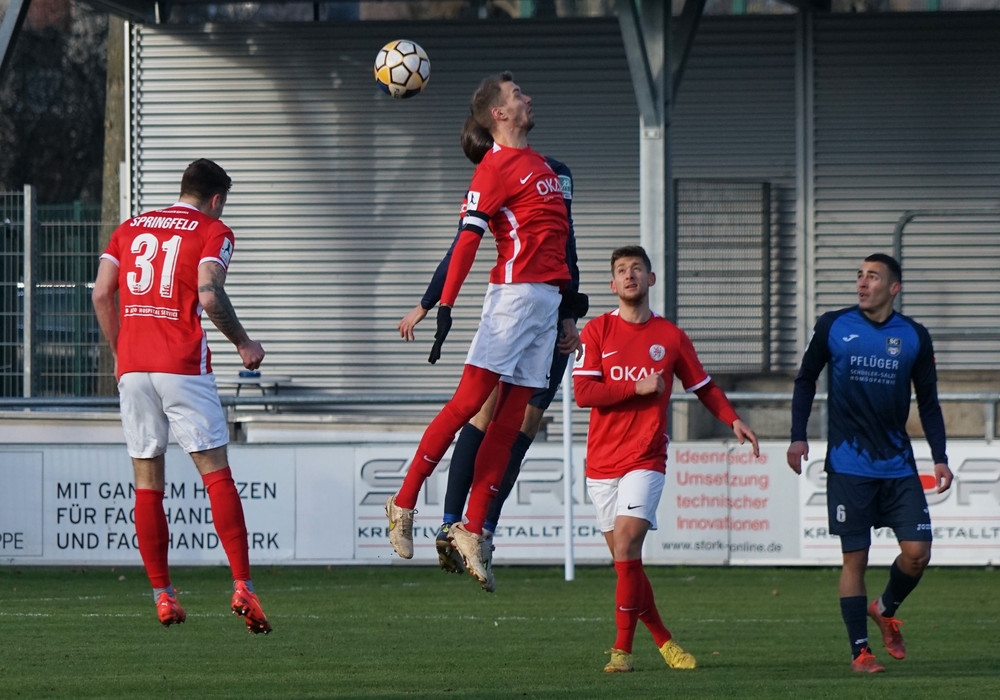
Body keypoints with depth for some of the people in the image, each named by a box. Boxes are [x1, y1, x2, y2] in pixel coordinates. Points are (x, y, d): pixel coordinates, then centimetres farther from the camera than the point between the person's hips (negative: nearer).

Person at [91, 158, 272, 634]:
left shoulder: (130, 229, 17)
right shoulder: (213, 232, 3)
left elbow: (102, 295, 9)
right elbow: (208, 295, -12)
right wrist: (243, 344, 1)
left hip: (133, 367, 4)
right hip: (183, 367, -4)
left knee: (147, 482, 7)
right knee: (216, 473, -4)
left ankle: (162, 596, 6)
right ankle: (242, 586, -13)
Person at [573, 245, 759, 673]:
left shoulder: (670, 336, 7)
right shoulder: (597, 331, 3)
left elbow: (704, 387, 15)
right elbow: (583, 393, -6)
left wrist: (733, 420, 0)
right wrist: (638, 387, -13)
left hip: (646, 458, -2)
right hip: (602, 461, 2)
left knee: (626, 545, -17)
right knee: (625, 559, 4)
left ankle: (622, 649, -14)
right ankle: (662, 641, 19)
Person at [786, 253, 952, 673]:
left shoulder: (914, 337, 4)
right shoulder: (833, 327, 0)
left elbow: (928, 402, 11)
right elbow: (806, 380, 11)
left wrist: (939, 458, 4)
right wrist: (798, 437, 3)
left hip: (898, 465, 2)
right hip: (848, 463, -2)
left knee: (917, 551, -6)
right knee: (854, 557, -3)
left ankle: (886, 609, 24)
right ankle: (859, 651, 5)